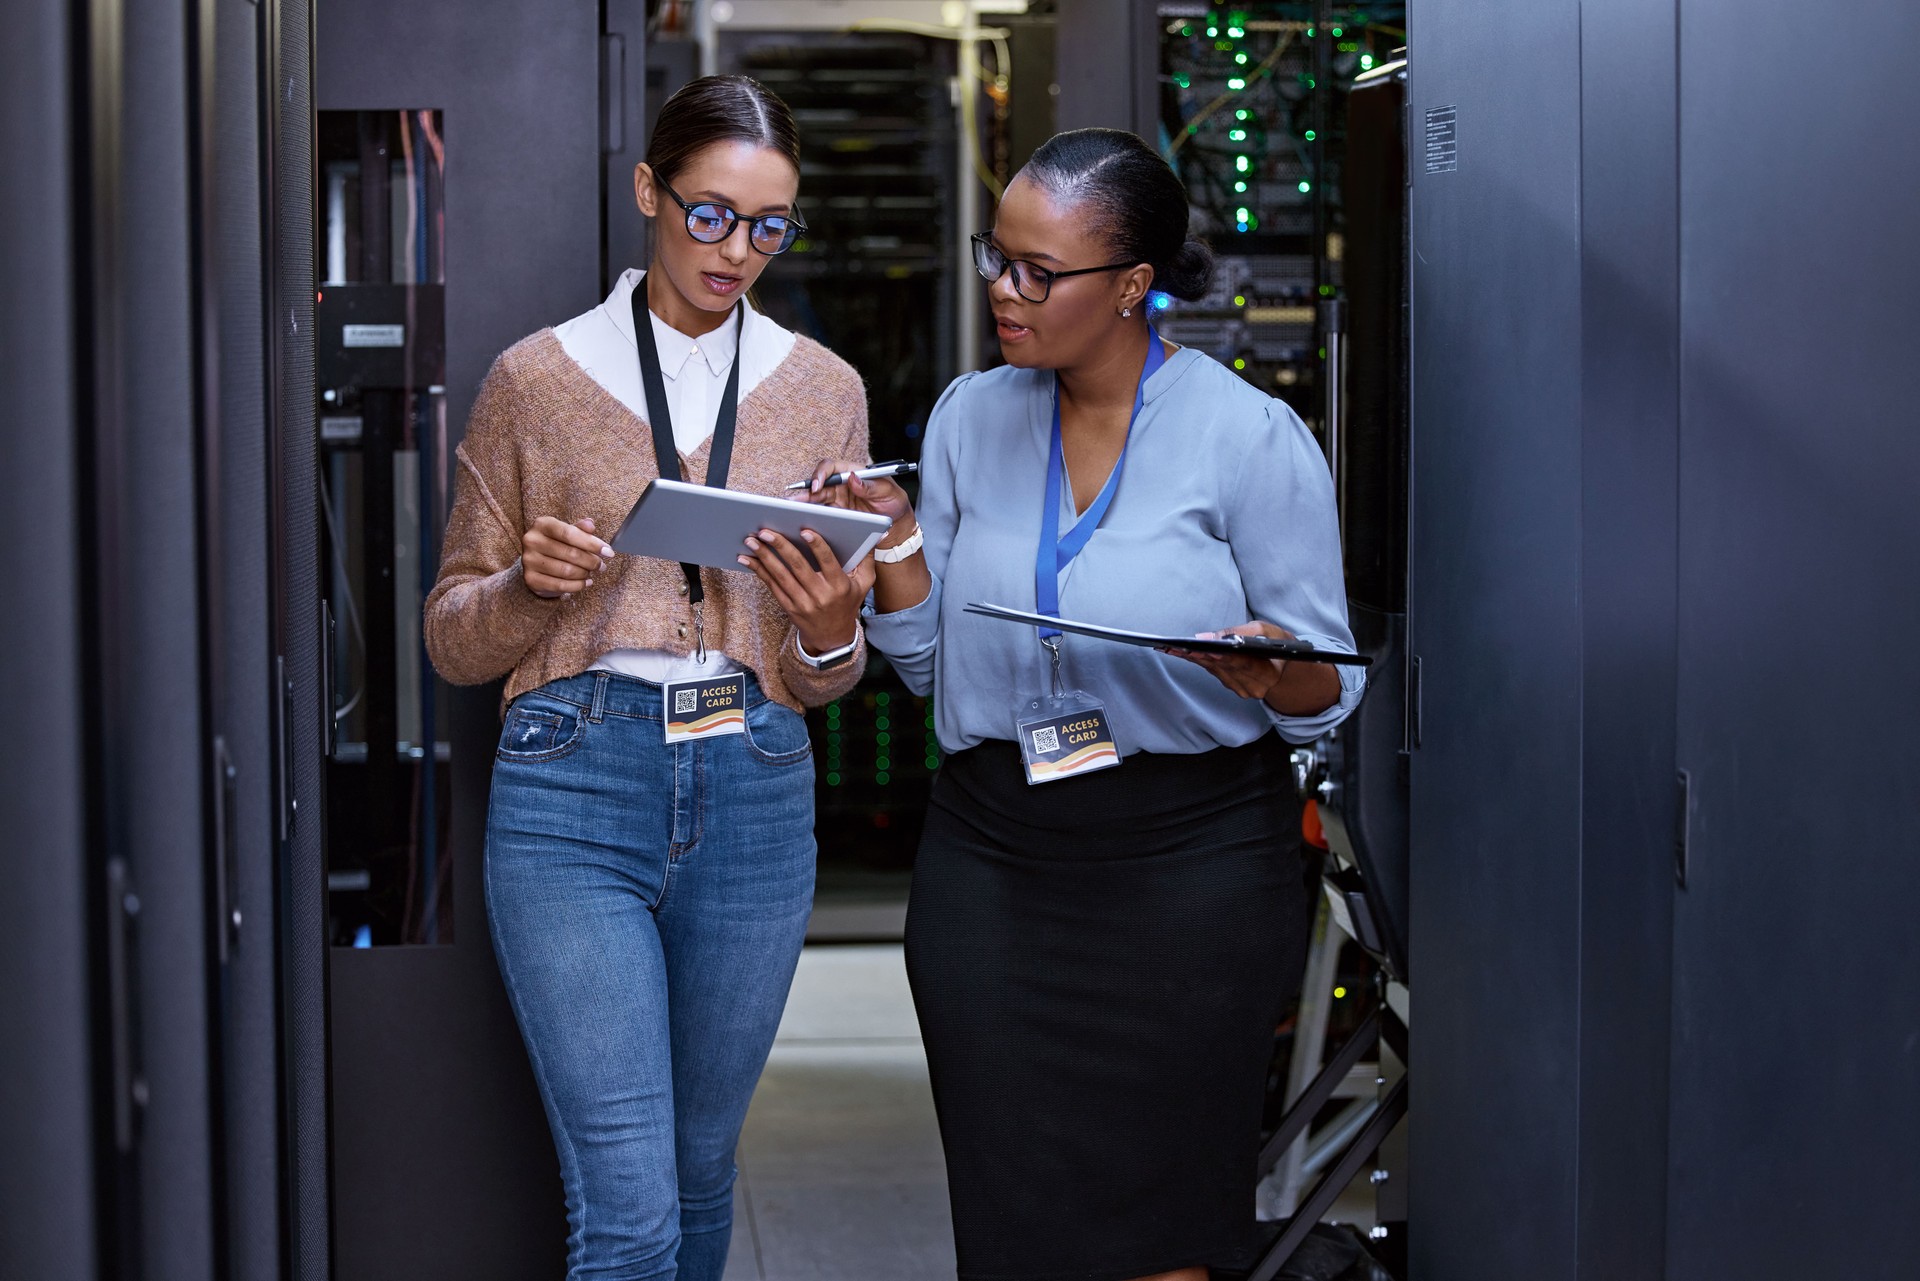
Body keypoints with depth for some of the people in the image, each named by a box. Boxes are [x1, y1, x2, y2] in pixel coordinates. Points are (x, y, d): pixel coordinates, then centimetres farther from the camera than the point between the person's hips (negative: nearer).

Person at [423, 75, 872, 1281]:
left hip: (754, 793, 3)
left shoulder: (823, 390, 9)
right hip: (575, 783, -3)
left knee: (701, 1166, 15)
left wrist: (830, 634, -10)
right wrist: (530, 584, -14)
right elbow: (454, 639, 8)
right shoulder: (538, 378, 2)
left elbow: (824, 682, 13)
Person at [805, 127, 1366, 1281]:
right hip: (993, 860, 4)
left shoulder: (1250, 438, -6)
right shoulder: (971, 418, 7)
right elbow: (928, 663, 12)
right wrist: (894, 538, -4)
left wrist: (1274, 675, -26)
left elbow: (1329, 692, -4)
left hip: (1191, 866, -3)